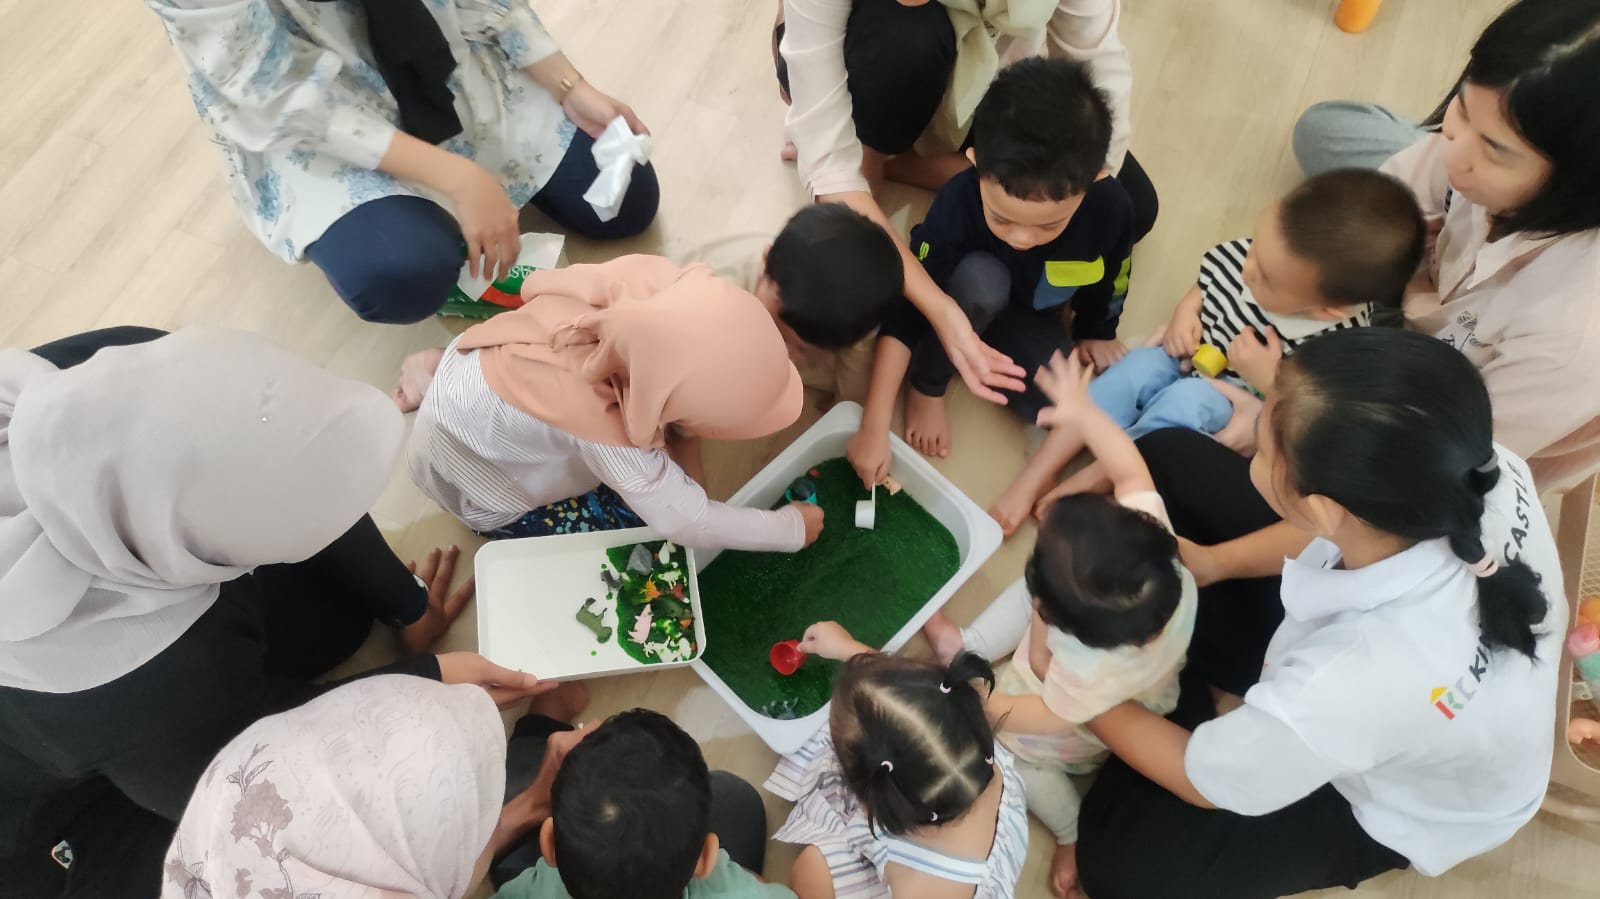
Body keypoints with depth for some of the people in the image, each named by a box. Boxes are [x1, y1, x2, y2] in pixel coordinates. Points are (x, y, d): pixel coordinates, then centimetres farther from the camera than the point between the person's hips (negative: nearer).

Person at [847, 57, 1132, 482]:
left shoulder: (1109, 210, -31)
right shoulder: (959, 204, -38)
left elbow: (1108, 282, -8)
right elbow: (905, 313, -36)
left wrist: (1096, 332, 13)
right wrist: (874, 428, -38)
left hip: (1034, 315, 2)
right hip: (971, 298, -2)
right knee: (980, 277, -38)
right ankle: (927, 387, -13)